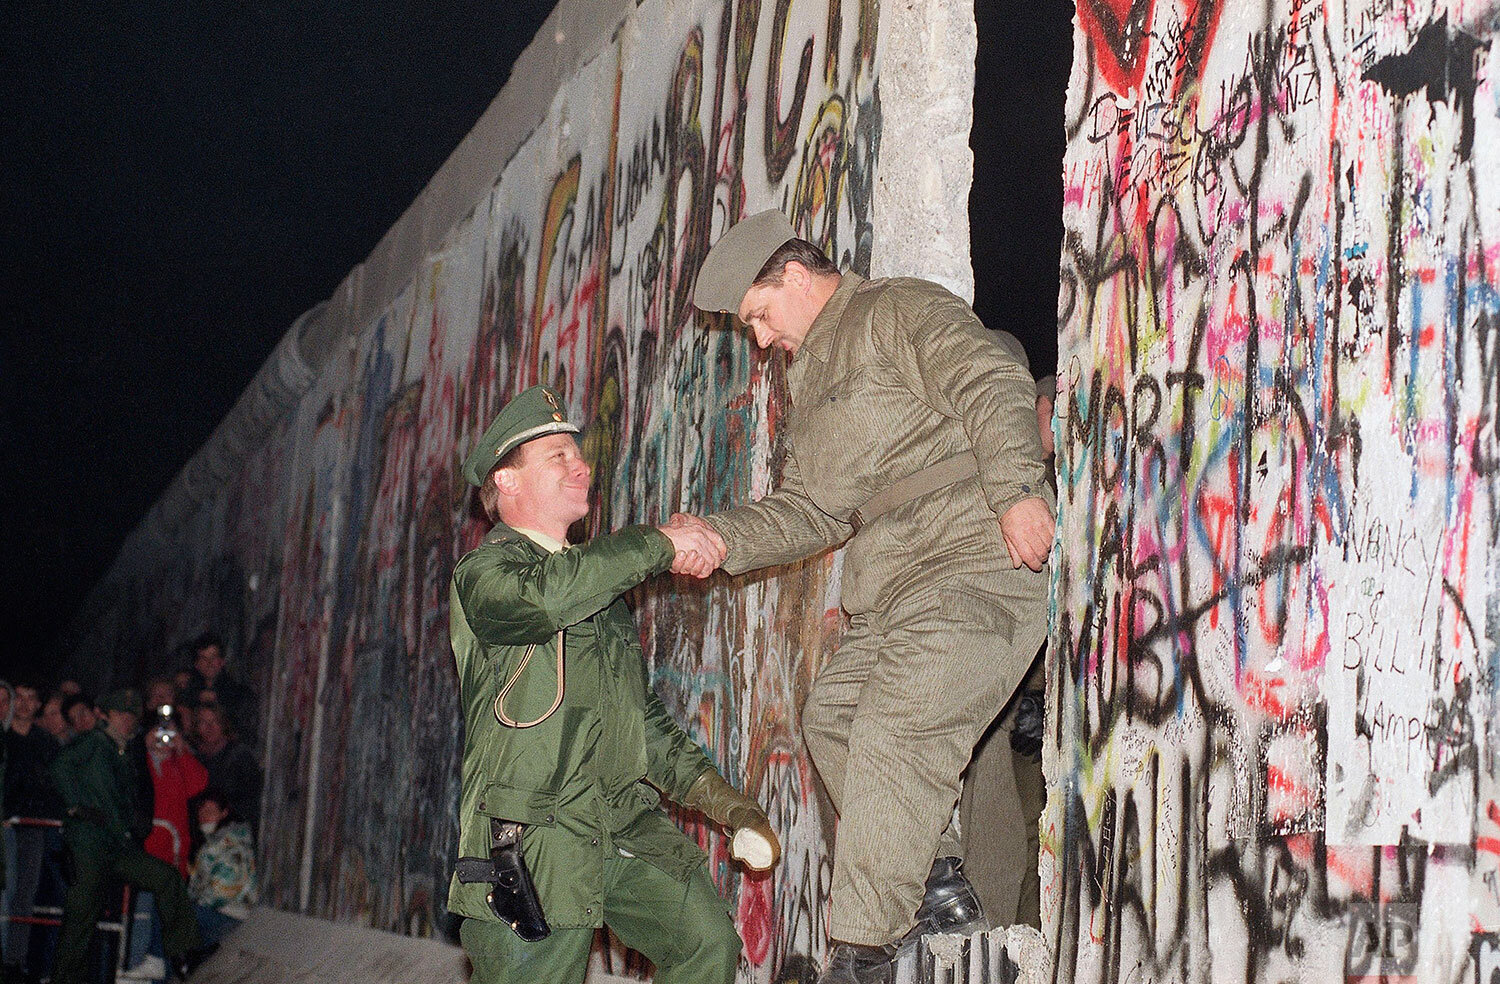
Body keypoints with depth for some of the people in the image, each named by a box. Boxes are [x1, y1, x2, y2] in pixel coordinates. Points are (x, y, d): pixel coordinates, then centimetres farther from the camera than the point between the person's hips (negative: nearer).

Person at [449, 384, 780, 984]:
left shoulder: (595, 581, 25)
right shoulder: (483, 573, -1)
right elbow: (542, 597, -28)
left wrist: (713, 793, 16)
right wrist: (658, 545, -20)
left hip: (627, 823, 7)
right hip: (535, 839, -6)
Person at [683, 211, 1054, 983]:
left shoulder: (901, 311, -2)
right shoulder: (811, 380, 26)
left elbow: (990, 382, -17)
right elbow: (810, 510, 23)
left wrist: (1016, 487, -29)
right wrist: (724, 537, 10)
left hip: (976, 566, -11)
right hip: (895, 588, 11)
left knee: (893, 737, -16)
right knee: (832, 713, 12)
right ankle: (938, 888, 15)